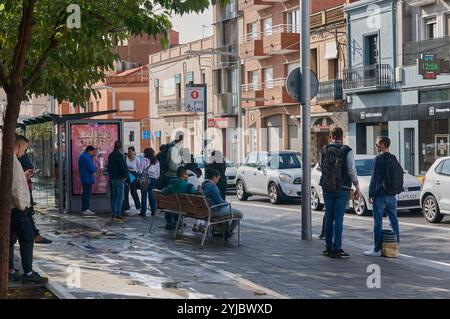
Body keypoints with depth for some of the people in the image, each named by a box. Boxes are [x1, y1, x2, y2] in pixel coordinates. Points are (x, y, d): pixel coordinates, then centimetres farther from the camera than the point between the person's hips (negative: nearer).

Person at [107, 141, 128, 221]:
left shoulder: (110, 155, 12)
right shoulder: (119, 155, -15)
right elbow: (123, 167, -20)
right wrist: (125, 176, -11)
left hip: (112, 178, 9)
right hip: (119, 178, -9)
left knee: (114, 197, 14)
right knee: (120, 196, -6)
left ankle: (114, 213, 17)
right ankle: (116, 214, -11)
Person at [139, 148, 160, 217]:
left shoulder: (145, 160, -8)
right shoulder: (156, 161, 6)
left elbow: (140, 170, -11)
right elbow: (158, 172, 9)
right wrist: (157, 179, 18)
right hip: (154, 179, 4)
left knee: (144, 195, 1)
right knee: (151, 195, 11)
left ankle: (143, 212, 2)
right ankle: (153, 211, 9)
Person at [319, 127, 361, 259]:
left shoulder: (324, 150, 2)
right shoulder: (347, 151, -8)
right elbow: (351, 170, -8)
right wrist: (357, 187, 1)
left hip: (327, 189, 4)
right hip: (342, 189, -4)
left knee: (329, 218, 11)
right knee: (338, 218, -4)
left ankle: (328, 247, 16)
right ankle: (337, 249, -5)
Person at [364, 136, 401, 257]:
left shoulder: (378, 159, -11)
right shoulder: (393, 159, 10)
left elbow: (374, 178, -13)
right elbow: (401, 172, 17)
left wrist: (371, 194, -8)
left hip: (380, 195, -7)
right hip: (392, 195, 7)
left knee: (378, 222, -3)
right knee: (394, 220, 11)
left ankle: (377, 249, -3)